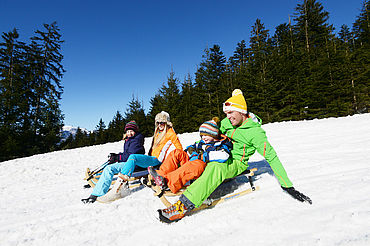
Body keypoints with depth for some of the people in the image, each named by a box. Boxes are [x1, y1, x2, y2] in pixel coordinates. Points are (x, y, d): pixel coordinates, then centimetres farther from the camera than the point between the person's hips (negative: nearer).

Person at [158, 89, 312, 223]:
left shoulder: (255, 131, -18)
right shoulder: (226, 122, 1)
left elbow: (271, 156, -18)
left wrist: (287, 186, -19)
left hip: (236, 163, -8)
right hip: (221, 156, 8)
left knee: (215, 168, -39)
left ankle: (184, 206, -44)